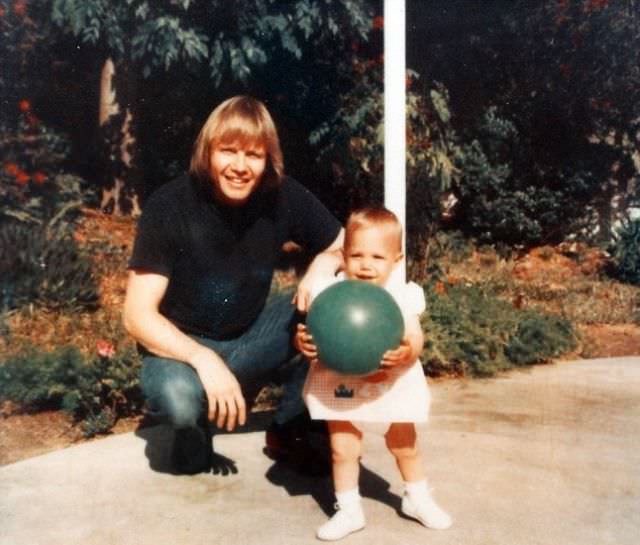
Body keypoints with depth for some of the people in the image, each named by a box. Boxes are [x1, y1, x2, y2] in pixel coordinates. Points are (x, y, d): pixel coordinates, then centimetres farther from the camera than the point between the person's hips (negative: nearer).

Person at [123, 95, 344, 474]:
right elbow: (138, 315, -21)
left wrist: (324, 264, -25)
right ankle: (193, 428, 1)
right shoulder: (170, 206, -20)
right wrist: (204, 360, -35)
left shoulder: (284, 197, -12)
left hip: (250, 338, 4)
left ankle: (293, 428, 0)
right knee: (177, 397, -38)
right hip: (181, 346, -4)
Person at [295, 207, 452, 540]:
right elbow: (311, 333, -10)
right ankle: (348, 511, 25)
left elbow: (414, 340, -16)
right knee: (342, 451, 5)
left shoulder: (403, 296, -12)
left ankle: (417, 499, 43)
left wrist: (406, 353, -38)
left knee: (405, 447, 18)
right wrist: (304, 342, -33)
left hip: (394, 387, 1)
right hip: (343, 388, 0)